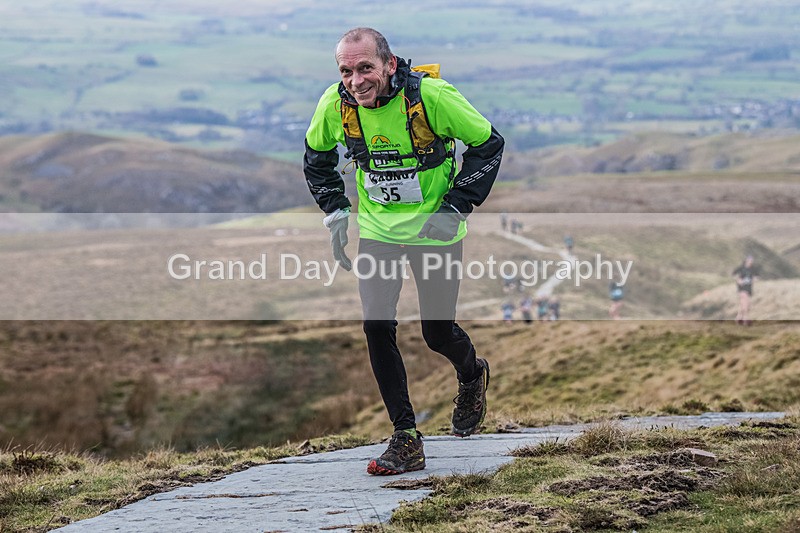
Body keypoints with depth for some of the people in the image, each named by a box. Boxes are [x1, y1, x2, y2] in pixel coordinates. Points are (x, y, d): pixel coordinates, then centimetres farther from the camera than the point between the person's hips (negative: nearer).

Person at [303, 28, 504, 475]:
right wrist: (336, 211, 1)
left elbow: (488, 143, -10)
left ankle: (472, 375, 41)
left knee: (438, 332, 4)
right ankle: (406, 440, -2)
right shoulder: (335, 103, -12)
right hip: (377, 230, 3)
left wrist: (456, 207, -15)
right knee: (377, 328, -9)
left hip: (435, 230, -3)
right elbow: (317, 154, 10)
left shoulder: (430, 94, -23)